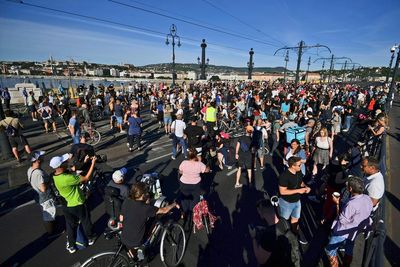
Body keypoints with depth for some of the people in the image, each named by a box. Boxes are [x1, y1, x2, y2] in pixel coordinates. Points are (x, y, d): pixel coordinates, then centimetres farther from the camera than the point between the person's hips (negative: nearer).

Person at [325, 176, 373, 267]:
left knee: (330, 250, 12)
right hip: (355, 232, 7)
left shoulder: (351, 204, -36)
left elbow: (342, 220, -22)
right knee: (349, 252, 26)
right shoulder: (368, 199, -12)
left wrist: (337, 204, -19)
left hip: (343, 232, -7)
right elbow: (360, 214, 5)